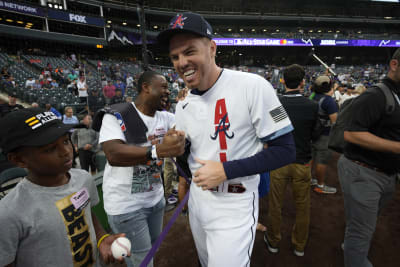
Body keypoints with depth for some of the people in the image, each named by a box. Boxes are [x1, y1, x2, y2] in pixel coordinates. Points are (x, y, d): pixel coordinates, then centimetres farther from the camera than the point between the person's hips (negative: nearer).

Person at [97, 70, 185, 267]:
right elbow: (113, 154, -32)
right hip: (126, 205, -6)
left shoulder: (165, 118, 2)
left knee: (153, 247, 26)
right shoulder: (117, 116, -17)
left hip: (156, 197, 7)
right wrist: (158, 151, -43)